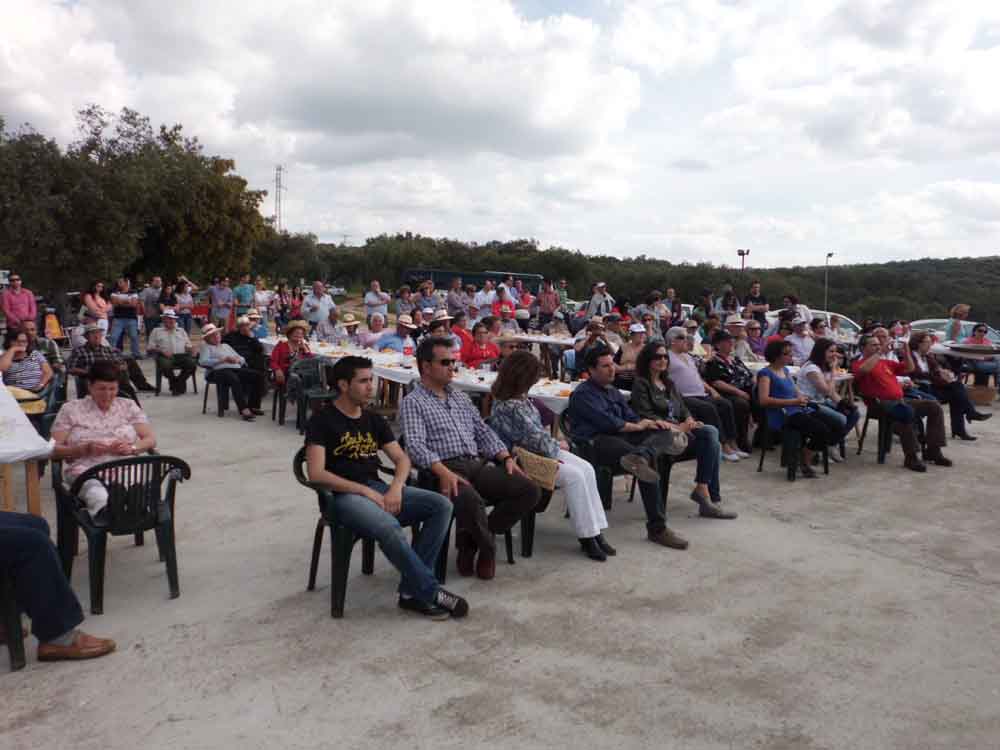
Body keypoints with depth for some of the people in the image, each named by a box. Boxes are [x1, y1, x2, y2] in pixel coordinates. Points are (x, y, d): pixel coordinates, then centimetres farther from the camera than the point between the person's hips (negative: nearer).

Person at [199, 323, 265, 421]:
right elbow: (203, 361, -5)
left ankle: (253, 406, -15)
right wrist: (223, 360, -10)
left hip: (236, 368, 6)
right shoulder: (206, 347, 16)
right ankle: (244, 409, -47)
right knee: (234, 379, -41)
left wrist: (237, 359, 0)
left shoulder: (226, 345, 33)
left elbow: (242, 359, 26)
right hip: (219, 370, -6)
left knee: (258, 375, -18)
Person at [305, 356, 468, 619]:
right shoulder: (322, 420, -2)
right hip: (344, 495, -6)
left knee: (442, 505, -14)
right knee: (389, 527, -37)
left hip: (379, 489, 7)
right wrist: (365, 490, -17)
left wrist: (395, 488, -9)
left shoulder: (374, 419, 16)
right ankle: (431, 592, -18)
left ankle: (412, 591, -17)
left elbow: (402, 458, 14)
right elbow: (316, 474, -12)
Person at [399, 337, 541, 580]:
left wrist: (506, 457, 5)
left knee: (529, 490, -13)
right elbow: (416, 445, -12)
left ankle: (470, 540, -1)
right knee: (471, 501, -38)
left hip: (478, 465, 7)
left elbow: (483, 432, 22)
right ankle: (487, 548, -3)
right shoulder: (413, 402, 2)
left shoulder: (460, 398, 24)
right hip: (444, 469, -7)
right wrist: (443, 472, -28)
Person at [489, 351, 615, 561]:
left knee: (587, 469, -4)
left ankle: (595, 531, -3)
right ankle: (586, 537, -9)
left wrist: (554, 442, -2)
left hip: (541, 451, 10)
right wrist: (558, 446, -5)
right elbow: (535, 439, -23)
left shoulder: (519, 397, 6)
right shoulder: (509, 407, -25)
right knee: (574, 476, -20)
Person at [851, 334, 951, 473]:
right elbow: (864, 370, -23)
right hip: (881, 403, -8)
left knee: (934, 406, -3)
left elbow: (909, 368, 26)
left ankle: (933, 450, -1)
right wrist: (879, 353, -15)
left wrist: (906, 350, 12)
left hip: (900, 400, 8)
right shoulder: (859, 364, 3)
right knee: (907, 411, -36)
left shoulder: (886, 362, 26)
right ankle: (911, 457, -31)